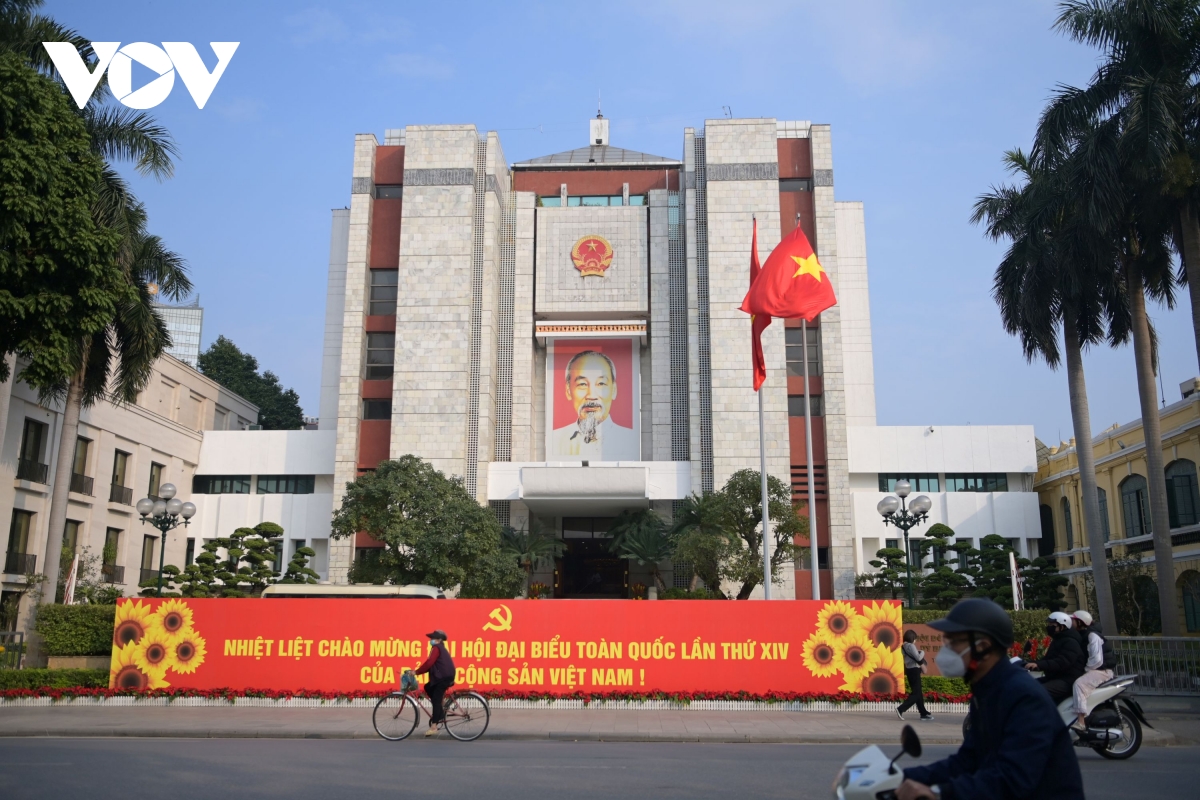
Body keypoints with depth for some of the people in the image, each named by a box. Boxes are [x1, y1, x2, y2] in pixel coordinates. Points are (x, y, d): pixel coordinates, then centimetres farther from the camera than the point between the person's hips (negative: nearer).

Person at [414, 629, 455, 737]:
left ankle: (433, 727, -15)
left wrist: (416, 672, -13)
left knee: (436, 699, -11)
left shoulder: (436, 648, -8)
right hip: (443, 676, 10)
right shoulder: (440, 648, 23)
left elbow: (429, 663, -19)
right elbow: (431, 664, 21)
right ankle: (440, 714, 17)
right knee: (428, 688, 19)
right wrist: (418, 671, 12)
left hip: (445, 677, -10)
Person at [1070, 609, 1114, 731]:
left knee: (1079, 684, -32)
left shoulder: (1092, 635, -15)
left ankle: (1081, 722, -37)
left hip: (1101, 670, -11)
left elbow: (1097, 660, -24)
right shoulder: (1082, 635, 14)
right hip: (1092, 670, 11)